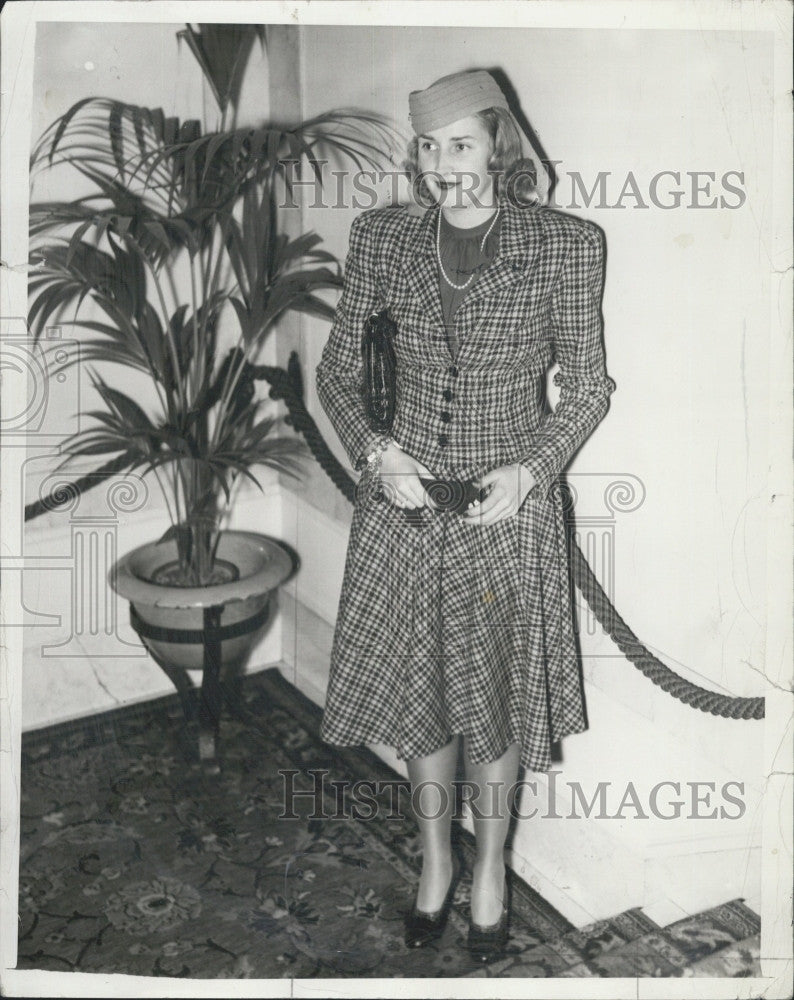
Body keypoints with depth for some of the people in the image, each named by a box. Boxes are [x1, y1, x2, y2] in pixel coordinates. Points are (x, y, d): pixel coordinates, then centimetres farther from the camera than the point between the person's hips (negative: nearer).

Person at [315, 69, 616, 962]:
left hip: (508, 508, -2)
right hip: (404, 500, 2)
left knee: (496, 696, 11)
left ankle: (490, 868, 36)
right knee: (416, 689, 14)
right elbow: (336, 369, 6)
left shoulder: (564, 247, -8)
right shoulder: (382, 237, -1)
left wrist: (530, 469, -14)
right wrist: (372, 450, -10)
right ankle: (434, 859, 38)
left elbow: (588, 387, 0)